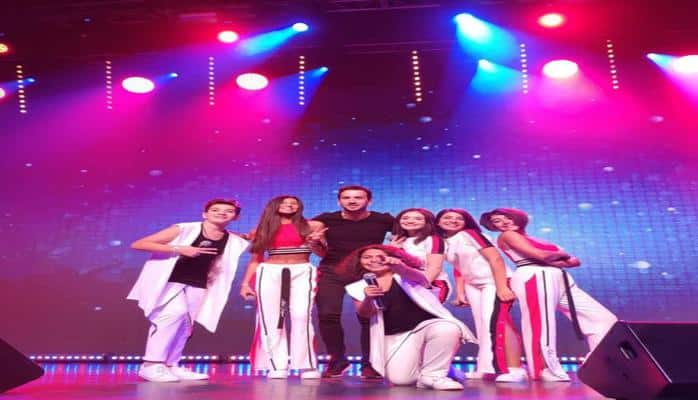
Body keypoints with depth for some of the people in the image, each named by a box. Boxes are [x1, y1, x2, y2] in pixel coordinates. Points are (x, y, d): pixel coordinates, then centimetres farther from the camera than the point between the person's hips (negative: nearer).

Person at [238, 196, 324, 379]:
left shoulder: (311, 226, 9)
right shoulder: (262, 230, 14)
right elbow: (255, 259, 15)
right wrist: (245, 283, 8)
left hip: (302, 272, -2)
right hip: (269, 272, 2)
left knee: (301, 316, -18)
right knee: (271, 319, -5)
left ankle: (308, 366, -11)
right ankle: (276, 366, 2)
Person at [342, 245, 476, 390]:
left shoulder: (404, 274, 7)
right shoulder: (358, 287, 12)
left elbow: (420, 278, -16)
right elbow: (365, 314, 1)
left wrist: (401, 267, -39)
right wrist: (368, 298, -22)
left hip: (427, 324, -1)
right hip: (396, 336, 2)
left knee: (448, 330, -33)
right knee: (400, 379, -17)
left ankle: (433, 375, -12)